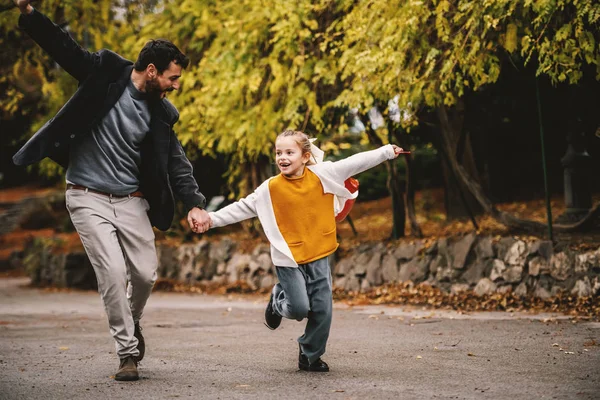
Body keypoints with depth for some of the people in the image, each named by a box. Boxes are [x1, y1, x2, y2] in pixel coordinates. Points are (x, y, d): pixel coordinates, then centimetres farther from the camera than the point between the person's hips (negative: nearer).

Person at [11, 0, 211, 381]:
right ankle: (128, 353, 0)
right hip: (88, 197, -4)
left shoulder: (161, 113, 2)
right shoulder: (105, 73, -8)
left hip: (131, 200, 4)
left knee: (146, 273, 2)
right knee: (113, 272, -13)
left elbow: (177, 162, 4)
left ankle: (132, 322, 35)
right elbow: (63, 46, -12)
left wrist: (195, 203, -9)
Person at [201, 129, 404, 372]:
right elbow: (242, 208, 1)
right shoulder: (270, 188, -5)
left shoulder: (322, 174, -2)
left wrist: (387, 151, 1)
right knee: (299, 308, -11)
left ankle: (310, 355, 21)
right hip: (289, 259, -2)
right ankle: (278, 300, 24)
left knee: (322, 311, 2)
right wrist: (212, 219, -5)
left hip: (319, 256, 2)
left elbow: (356, 163, 1)